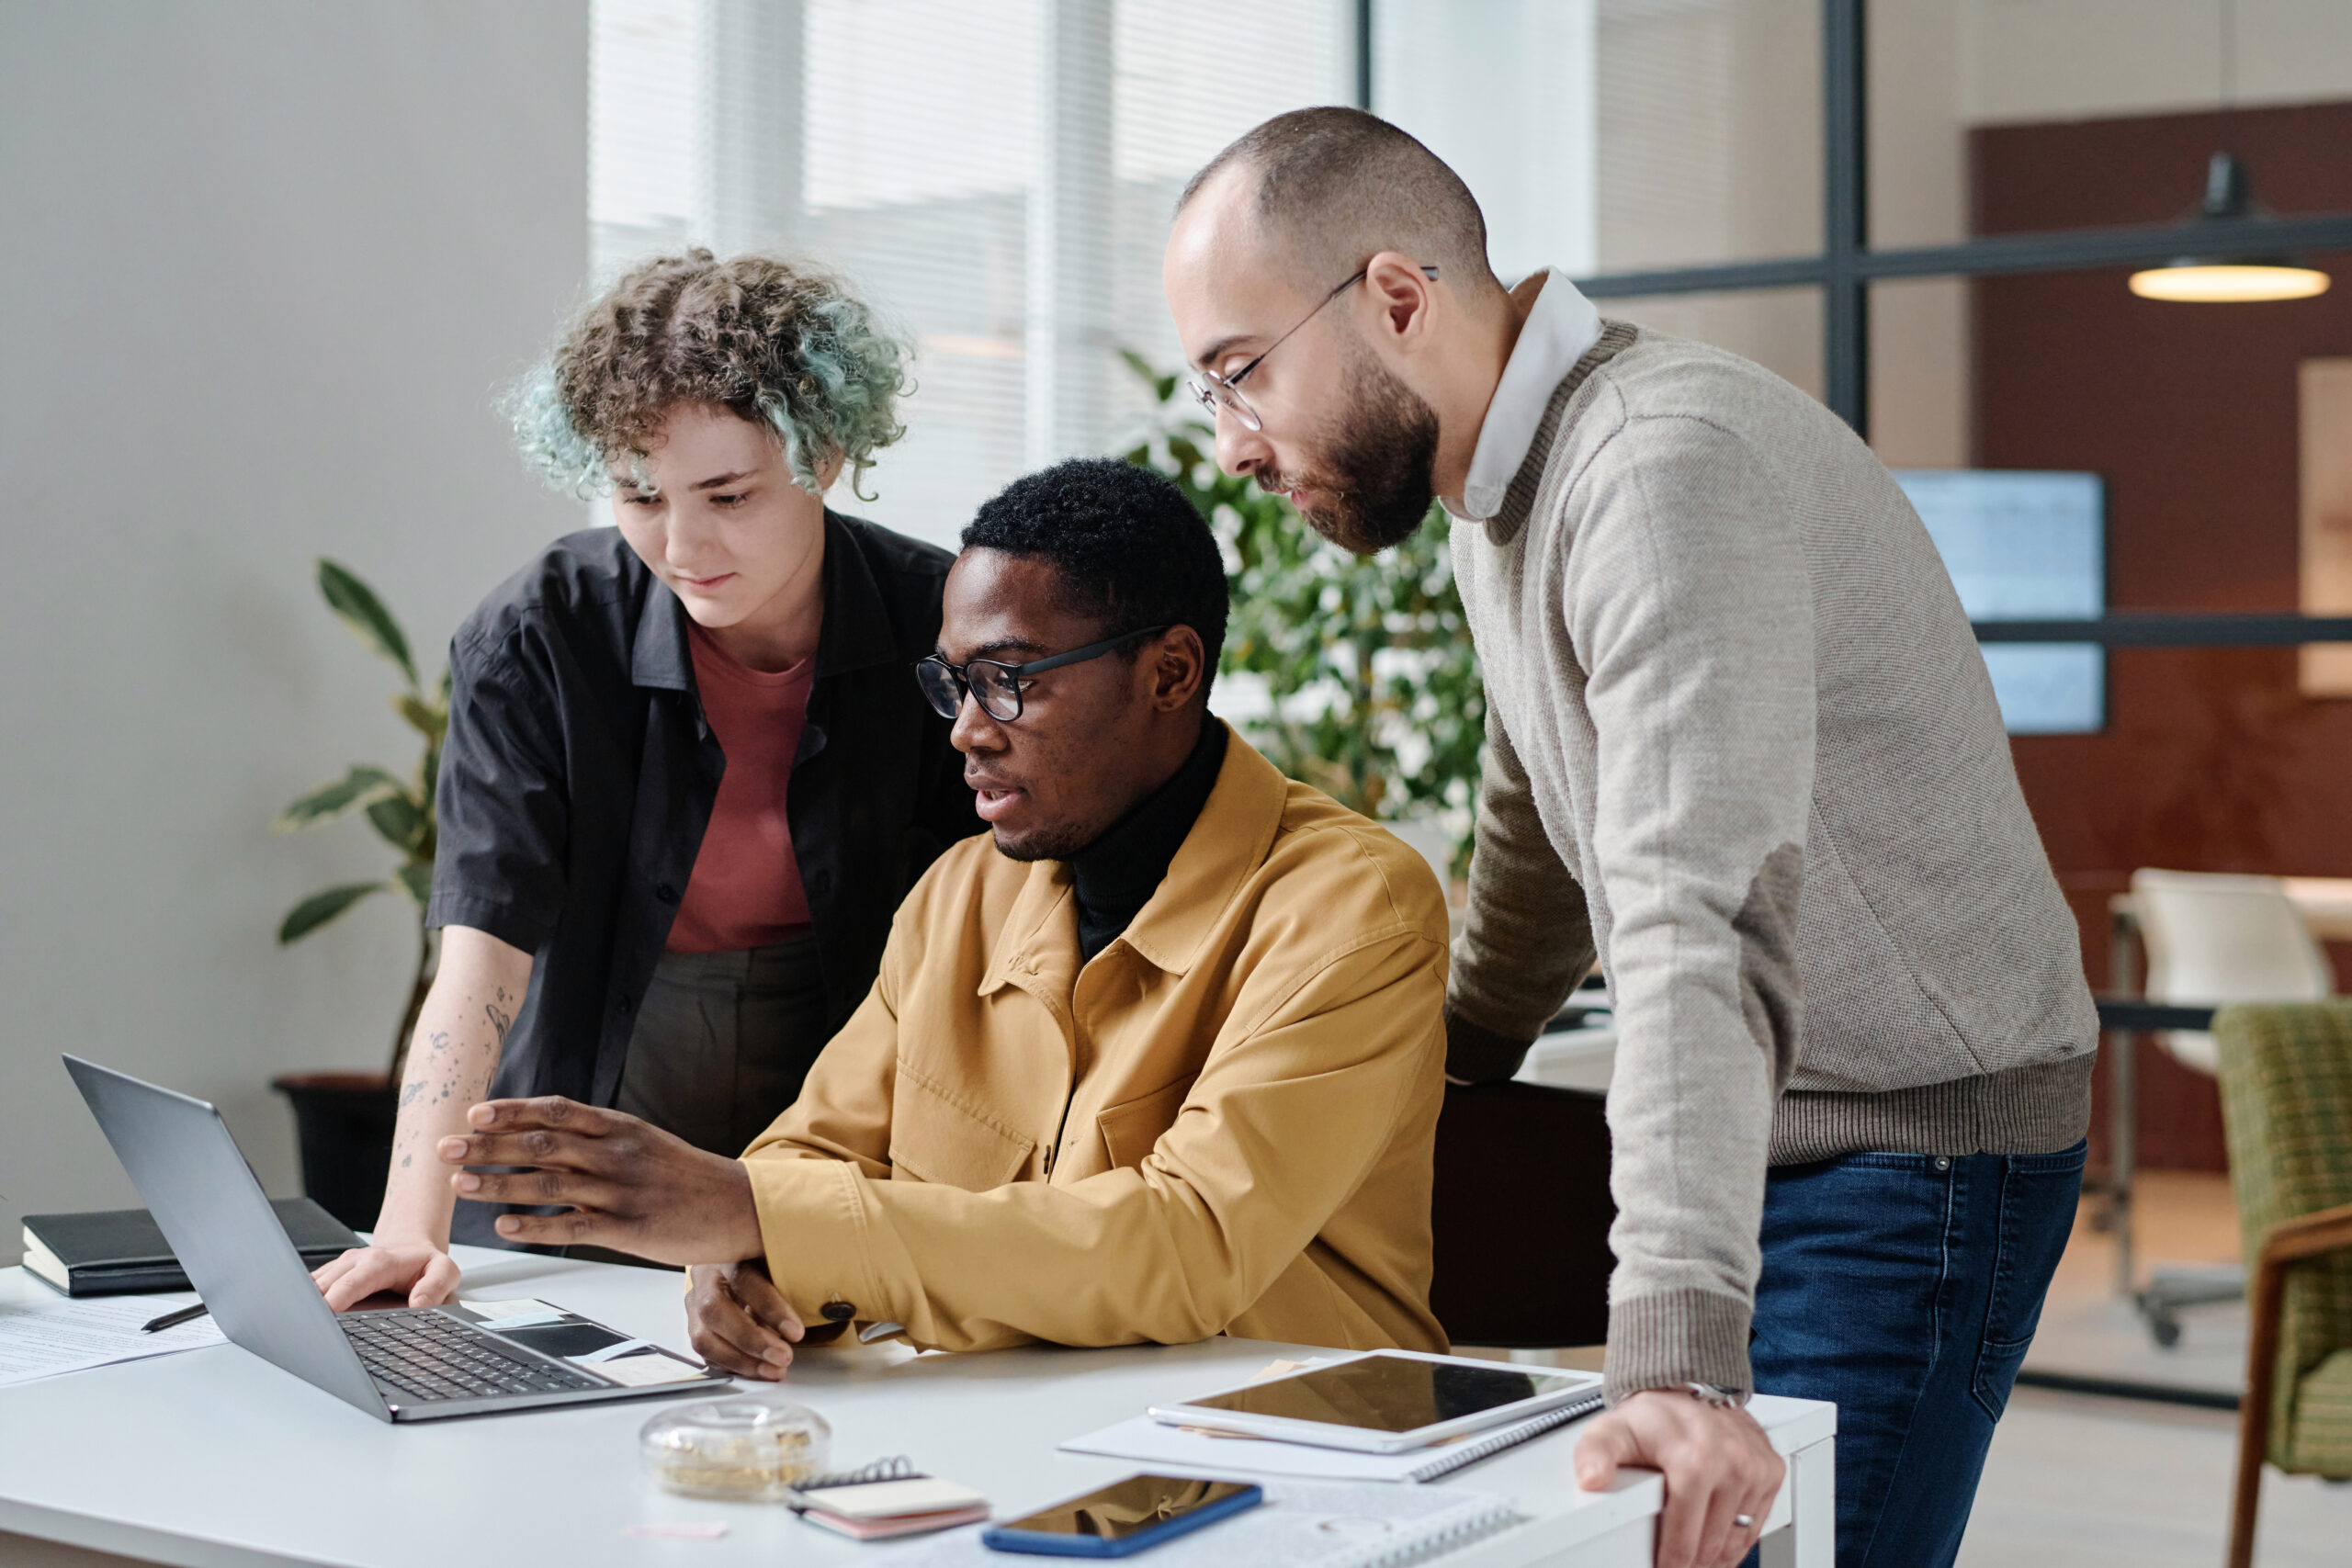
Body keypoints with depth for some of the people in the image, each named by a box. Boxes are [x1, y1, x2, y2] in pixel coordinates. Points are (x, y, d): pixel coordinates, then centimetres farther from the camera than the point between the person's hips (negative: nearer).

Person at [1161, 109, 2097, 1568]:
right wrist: (1451, 1068, 32)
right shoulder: (1503, 480, 7)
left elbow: (1704, 922, -36)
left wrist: (1679, 1352, -42)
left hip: (1913, 1148, -9)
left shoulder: (1667, 471, -25)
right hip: (1754, 1133, 9)